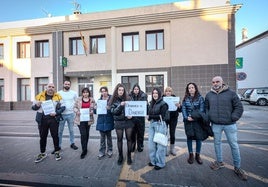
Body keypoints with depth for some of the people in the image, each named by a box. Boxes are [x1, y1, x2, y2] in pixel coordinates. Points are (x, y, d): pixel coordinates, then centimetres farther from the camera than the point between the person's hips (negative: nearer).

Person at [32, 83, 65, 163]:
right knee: (42, 137, 13)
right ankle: (42, 153, 31)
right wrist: (37, 105, -14)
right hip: (42, 119, 2)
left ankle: (57, 152, 23)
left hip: (53, 119, -1)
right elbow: (33, 107, 9)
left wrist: (56, 112, -16)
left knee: (55, 136, 6)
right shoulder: (39, 96, 3)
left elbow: (63, 107, 0)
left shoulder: (58, 97, 0)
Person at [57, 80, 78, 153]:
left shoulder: (74, 93, 2)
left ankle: (72, 143, 27)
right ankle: (58, 145, 22)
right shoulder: (59, 93, 0)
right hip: (61, 114, 0)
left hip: (71, 114, 1)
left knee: (71, 130, 12)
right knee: (60, 131, 9)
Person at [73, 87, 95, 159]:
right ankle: (84, 150, 6)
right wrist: (77, 111, -14)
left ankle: (85, 148, 34)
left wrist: (92, 112, -15)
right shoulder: (78, 99, 1)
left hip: (88, 119, 2)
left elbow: (94, 108, 4)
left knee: (87, 134, 14)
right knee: (83, 134, -7)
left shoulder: (92, 100, 2)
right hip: (80, 119, -2)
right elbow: (74, 107, 4)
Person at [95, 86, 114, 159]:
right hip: (101, 120, 2)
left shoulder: (111, 99, -3)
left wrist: (109, 108, -25)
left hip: (109, 120, -2)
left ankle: (109, 150, 27)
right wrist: (95, 108, -10)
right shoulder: (99, 100, 8)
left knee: (109, 136, 9)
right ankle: (102, 151, 21)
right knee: (102, 136, 7)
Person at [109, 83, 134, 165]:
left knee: (129, 138, 9)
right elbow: (113, 111, -10)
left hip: (128, 121, 1)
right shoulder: (113, 100, -3)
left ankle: (129, 156, 27)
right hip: (118, 122, 0)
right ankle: (120, 156, 31)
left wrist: (131, 115, -13)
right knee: (119, 139, 11)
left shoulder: (127, 98, -1)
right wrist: (121, 105, -24)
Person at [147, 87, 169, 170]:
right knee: (151, 143, 11)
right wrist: (149, 117, -12)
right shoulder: (151, 103, 11)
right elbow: (149, 114, 9)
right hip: (151, 124, 6)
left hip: (160, 125, -6)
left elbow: (162, 116, -13)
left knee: (160, 144, 3)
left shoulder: (163, 104, -7)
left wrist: (150, 116, -9)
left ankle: (160, 163, 21)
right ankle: (153, 161, 29)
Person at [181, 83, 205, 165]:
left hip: (197, 121, -1)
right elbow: (183, 109, 1)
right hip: (188, 121, 2)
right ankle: (191, 155, 24)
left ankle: (197, 155, 25)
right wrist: (186, 117, -14)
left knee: (198, 138, 6)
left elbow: (202, 109, -6)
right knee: (189, 137, 9)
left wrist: (194, 117, -17)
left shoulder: (200, 98, 0)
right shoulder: (185, 98, 6)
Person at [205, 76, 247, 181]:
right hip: (216, 125, 2)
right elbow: (206, 108, 11)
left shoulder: (231, 93, -4)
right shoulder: (209, 95, 4)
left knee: (234, 145, 7)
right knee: (217, 143, 14)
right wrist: (209, 118, 3)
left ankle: (237, 167, 26)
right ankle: (220, 162, 33)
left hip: (230, 124, -2)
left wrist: (233, 118, -8)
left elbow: (239, 107, -2)